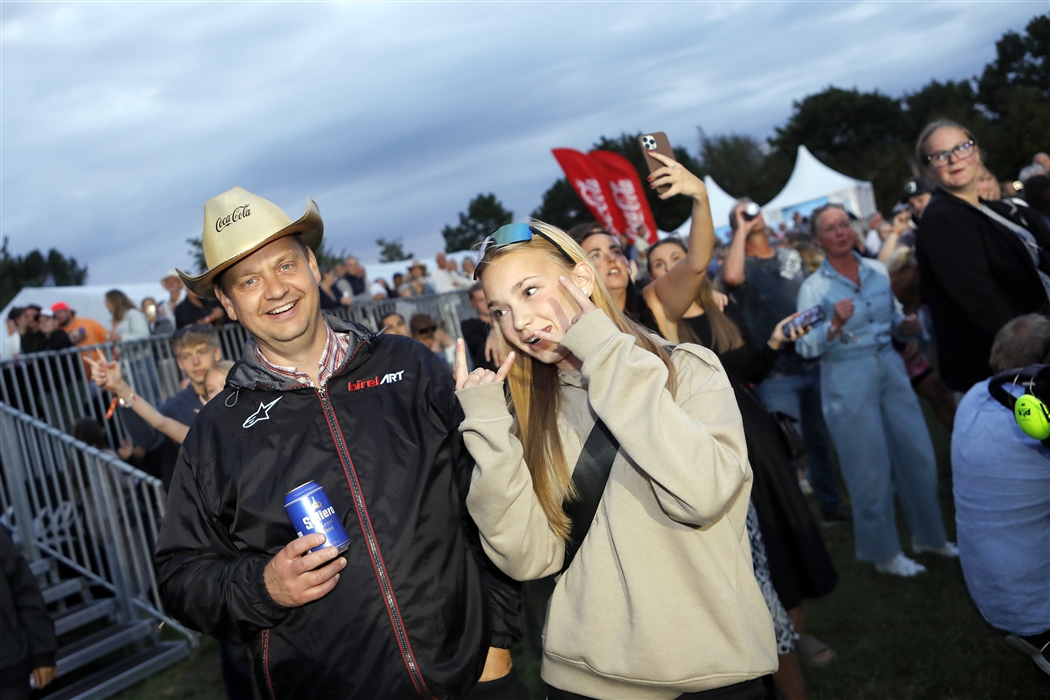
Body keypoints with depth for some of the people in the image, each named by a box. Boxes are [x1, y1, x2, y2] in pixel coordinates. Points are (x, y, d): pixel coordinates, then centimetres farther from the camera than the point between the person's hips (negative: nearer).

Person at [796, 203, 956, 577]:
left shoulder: (878, 270, 5)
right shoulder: (813, 287, -8)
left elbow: (891, 318, 16)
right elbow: (805, 346, -13)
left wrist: (905, 325, -5)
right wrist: (834, 325, -29)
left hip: (890, 367, 5)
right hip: (847, 380, -4)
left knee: (918, 454, 10)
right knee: (871, 467, 4)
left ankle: (929, 535, 32)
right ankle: (884, 553, 22)